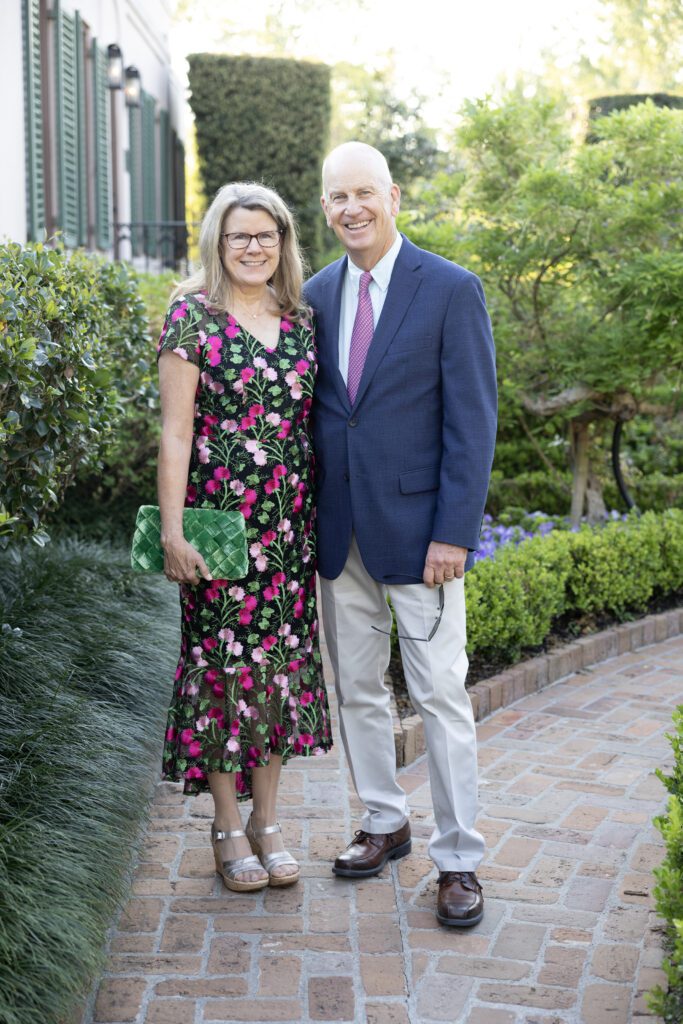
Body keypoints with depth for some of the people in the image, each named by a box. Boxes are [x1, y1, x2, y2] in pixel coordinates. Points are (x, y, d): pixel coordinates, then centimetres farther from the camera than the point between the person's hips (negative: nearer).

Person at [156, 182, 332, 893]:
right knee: (224, 658, 1)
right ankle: (228, 824, 15)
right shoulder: (193, 315, -4)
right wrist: (172, 530, -13)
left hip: (289, 522, 5)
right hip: (220, 514, -5)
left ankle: (267, 817, 21)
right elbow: (175, 431, -8)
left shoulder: (300, 320, 10)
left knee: (282, 659, 8)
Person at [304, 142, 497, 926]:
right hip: (337, 529, 5)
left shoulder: (452, 290, -6)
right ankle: (384, 824, 30)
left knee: (440, 694, -1)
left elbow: (472, 420, -9)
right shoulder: (317, 295, 9)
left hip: (417, 528, -5)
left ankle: (458, 861, 9)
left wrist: (453, 533, -15)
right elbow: (312, 410, 13)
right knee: (355, 687, 13)